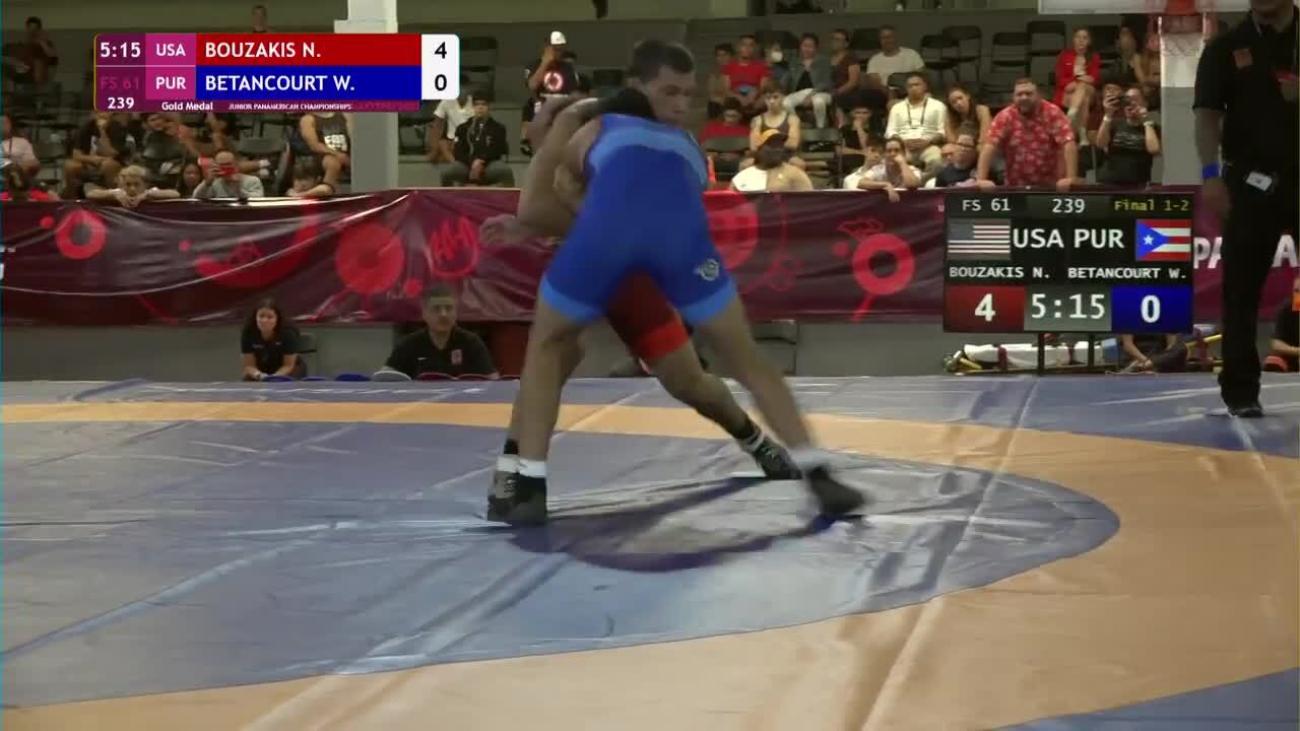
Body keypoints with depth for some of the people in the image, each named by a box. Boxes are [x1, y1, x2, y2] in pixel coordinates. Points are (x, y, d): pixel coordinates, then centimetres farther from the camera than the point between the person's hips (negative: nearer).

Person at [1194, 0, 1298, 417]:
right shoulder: (1226, 48, 4)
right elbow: (1207, 114, -2)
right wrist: (1211, 174, -15)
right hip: (1251, 180, 0)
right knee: (1242, 289, 2)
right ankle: (1241, 389, 9)